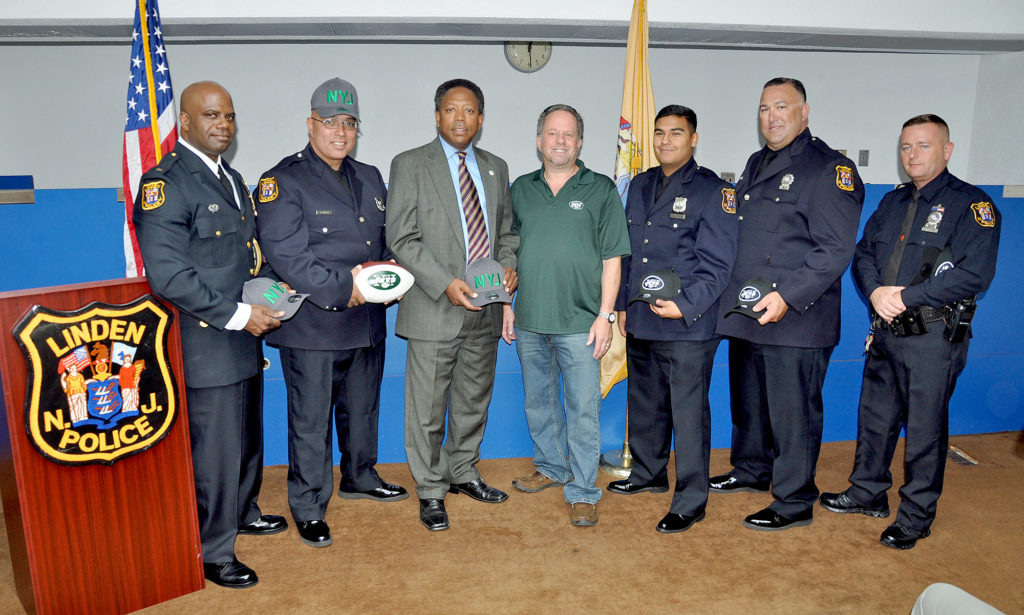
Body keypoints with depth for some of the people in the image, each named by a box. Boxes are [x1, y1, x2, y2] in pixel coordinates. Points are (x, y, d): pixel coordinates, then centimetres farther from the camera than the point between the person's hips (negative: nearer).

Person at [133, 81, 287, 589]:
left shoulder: (232, 179, 15)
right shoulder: (164, 184, -14)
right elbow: (167, 274, -22)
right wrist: (236, 315, -21)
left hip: (245, 339, 9)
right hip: (206, 345, -9)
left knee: (248, 436, 22)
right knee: (216, 448, 2)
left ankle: (243, 513, 43)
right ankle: (214, 551, 20)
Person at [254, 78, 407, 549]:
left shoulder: (370, 178, 14)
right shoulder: (283, 180, -8)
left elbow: (389, 239, 18)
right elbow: (286, 256, -18)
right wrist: (343, 288, -20)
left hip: (367, 322, 7)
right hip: (312, 327, -6)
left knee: (362, 409, 20)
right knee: (311, 419, 4)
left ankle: (359, 477, 42)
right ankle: (308, 507, 21)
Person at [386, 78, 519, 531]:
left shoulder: (496, 168, 14)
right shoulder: (409, 165, -3)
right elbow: (402, 238, -9)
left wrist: (508, 264, -3)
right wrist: (446, 284, -19)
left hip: (486, 308, 5)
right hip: (434, 308, -5)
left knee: (474, 400, 17)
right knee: (428, 406, 3)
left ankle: (463, 472, 35)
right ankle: (431, 490, 20)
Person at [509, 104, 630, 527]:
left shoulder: (601, 190, 1)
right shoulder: (521, 190, 10)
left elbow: (612, 259, -2)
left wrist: (606, 315, -8)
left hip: (580, 323, -4)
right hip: (529, 322, 4)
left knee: (583, 409, -1)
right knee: (538, 402, 16)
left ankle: (583, 492, 11)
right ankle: (551, 468, 35)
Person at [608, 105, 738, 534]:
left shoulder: (713, 191, -5)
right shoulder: (639, 186, 14)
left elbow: (717, 265, -10)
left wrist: (685, 306, -21)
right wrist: (622, 304, 15)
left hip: (688, 327, -6)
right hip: (639, 322, 7)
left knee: (688, 413, 0)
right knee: (644, 403, 19)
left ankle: (690, 501, 14)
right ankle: (648, 474, 39)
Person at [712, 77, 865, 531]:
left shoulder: (830, 169, -8)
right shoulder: (756, 164, 17)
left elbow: (835, 250, -16)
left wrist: (788, 296, -25)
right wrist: (730, 295, 13)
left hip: (797, 320, -8)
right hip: (745, 315, 8)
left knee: (792, 412, 1)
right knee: (748, 401, 20)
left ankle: (794, 502, 16)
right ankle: (752, 470, 40)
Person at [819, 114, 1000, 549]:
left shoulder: (971, 204, -6)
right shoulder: (892, 202, 14)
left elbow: (975, 273, -17)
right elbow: (863, 253, 11)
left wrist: (906, 296, -18)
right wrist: (875, 292, -10)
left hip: (933, 336, -6)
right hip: (885, 331, 6)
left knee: (925, 427, 3)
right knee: (875, 415, 15)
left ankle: (916, 517, 18)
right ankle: (868, 493, 32)